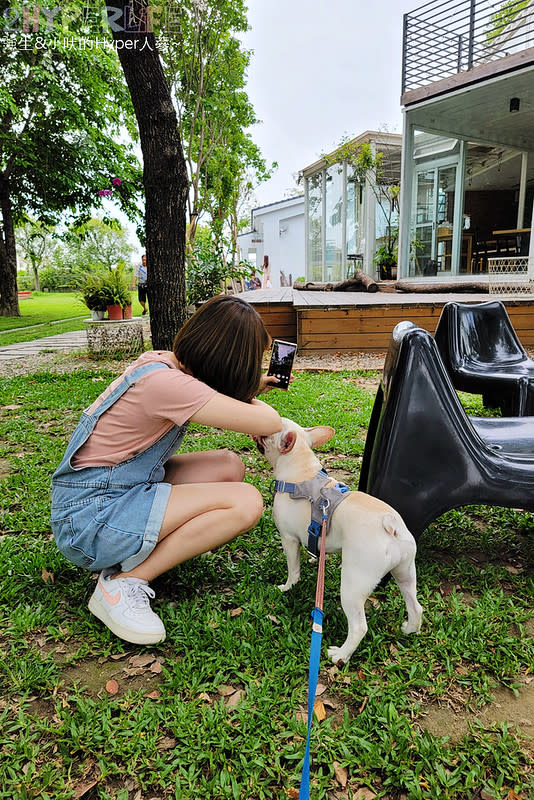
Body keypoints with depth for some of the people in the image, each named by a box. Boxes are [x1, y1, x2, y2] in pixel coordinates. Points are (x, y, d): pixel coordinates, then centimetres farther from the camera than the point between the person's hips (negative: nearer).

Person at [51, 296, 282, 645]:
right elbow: (269, 423, -25)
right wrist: (250, 400, -3)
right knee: (246, 501, -18)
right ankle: (123, 583, -10)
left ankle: (142, 551, 6)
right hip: (89, 517, -10)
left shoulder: (162, 361, 1)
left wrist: (249, 388, 10)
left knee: (230, 466, 2)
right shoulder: (165, 383, -27)